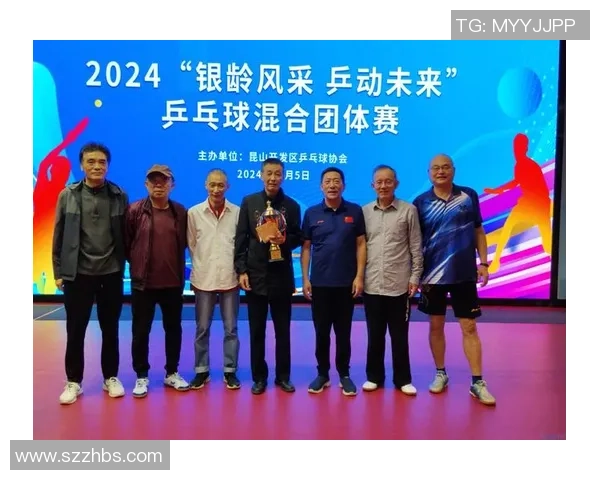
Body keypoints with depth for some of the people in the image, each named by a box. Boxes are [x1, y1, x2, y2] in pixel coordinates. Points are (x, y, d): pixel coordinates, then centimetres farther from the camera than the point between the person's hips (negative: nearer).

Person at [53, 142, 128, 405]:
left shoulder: (119, 196, 0)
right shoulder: (68, 195, 0)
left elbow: (126, 235, 3)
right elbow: (59, 235, 2)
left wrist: (127, 266, 1)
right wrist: (58, 271, 1)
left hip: (111, 273, 0)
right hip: (77, 273, 0)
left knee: (110, 329, 11)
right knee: (75, 331, 8)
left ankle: (111, 377, 26)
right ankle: (73, 381, 24)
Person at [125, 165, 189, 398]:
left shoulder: (181, 212, 2)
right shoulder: (135, 210, -6)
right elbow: (125, 242, -2)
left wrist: (177, 267, 8)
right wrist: (137, 262, 4)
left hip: (173, 282, 2)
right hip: (142, 282, -2)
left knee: (173, 329, 12)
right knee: (140, 331, 7)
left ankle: (172, 373, 28)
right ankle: (141, 376, 23)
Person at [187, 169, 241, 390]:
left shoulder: (237, 212, -1)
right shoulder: (194, 212, 1)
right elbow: (191, 244, 8)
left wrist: (240, 269, 0)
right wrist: (201, 267, 8)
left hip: (230, 278, 0)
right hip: (204, 278, 1)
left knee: (231, 328, 8)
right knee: (202, 328, 10)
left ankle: (230, 371, 20)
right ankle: (201, 370, 23)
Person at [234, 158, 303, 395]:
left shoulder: (291, 205, 3)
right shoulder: (249, 202, 3)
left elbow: (298, 238, 6)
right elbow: (241, 238, 1)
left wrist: (285, 240, -17)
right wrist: (241, 270, -5)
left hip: (281, 276, 0)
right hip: (255, 275, 0)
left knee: (282, 330, 10)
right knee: (257, 330, 8)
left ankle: (283, 376, 23)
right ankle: (259, 377, 21)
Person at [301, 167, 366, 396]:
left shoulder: (355, 211, 1)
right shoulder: (311, 213, 2)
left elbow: (361, 244, 1)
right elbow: (306, 247, 5)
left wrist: (359, 276, -5)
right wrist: (305, 278, 0)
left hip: (346, 282, 0)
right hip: (319, 283, 1)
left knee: (343, 332, 9)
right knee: (321, 331, 9)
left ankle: (344, 375, 21)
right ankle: (322, 374, 22)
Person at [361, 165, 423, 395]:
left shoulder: (409, 210, -1)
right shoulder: (364, 211, 5)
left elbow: (416, 247, 1)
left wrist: (415, 276, -3)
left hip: (399, 284, -2)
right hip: (371, 285, 2)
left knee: (399, 335, 9)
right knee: (374, 334, 12)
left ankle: (403, 379, 22)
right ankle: (374, 376, 26)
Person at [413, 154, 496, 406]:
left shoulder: (469, 196, 0)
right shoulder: (421, 203, -2)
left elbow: (478, 231, 7)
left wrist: (483, 263, 1)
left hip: (464, 273, 0)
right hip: (433, 274, 1)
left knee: (469, 327, 4)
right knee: (435, 326, 11)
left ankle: (477, 382, 14)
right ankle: (440, 374, 27)